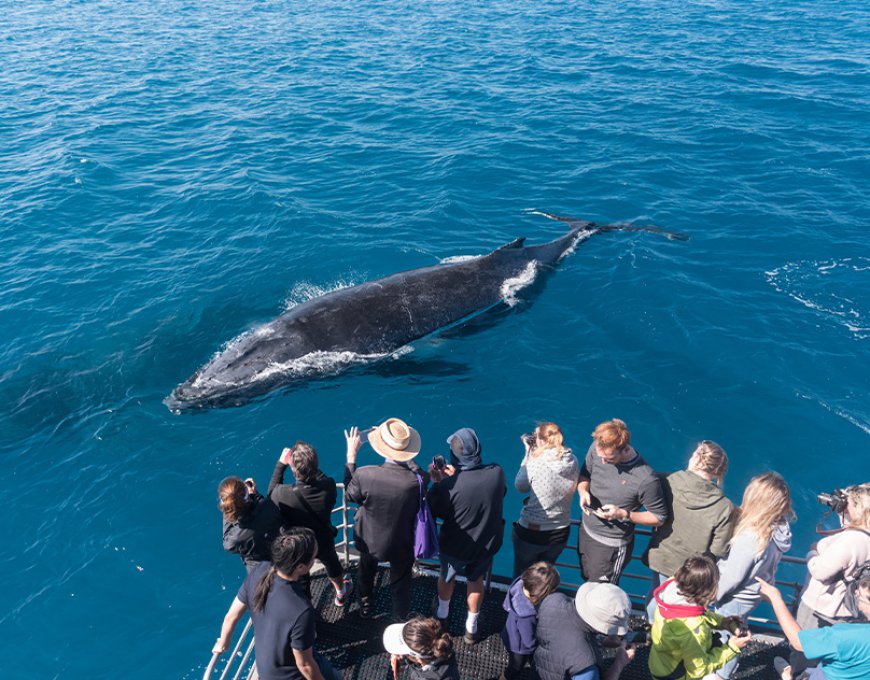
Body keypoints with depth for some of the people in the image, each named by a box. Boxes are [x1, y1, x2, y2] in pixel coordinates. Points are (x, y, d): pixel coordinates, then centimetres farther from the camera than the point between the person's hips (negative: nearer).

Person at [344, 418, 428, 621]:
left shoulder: (364, 475, -34)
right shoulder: (419, 479, -34)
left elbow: (350, 495, -11)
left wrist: (351, 456, -8)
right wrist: (409, 461, -12)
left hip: (369, 540, 2)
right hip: (401, 544, -1)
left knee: (367, 572, 35)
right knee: (401, 585, 25)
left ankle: (365, 605, 61)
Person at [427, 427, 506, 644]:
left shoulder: (449, 484, -34)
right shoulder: (497, 473, -24)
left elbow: (437, 512, -15)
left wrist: (436, 483, -7)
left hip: (455, 546, -2)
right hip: (487, 544, 2)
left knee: (447, 577, 30)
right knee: (476, 580, 29)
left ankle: (442, 614, 56)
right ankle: (471, 628, 47)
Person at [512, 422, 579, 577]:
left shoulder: (535, 465, -27)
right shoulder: (573, 461, -12)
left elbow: (520, 487, -9)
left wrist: (529, 453, -6)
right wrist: (534, 454, -3)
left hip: (530, 533, -4)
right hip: (560, 534, 5)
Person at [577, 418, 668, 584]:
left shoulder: (646, 479, -30)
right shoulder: (596, 448, -16)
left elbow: (659, 518, -16)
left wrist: (624, 514, -27)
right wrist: (583, 491, -18)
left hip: (611, 545, -5)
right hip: (586, 531, 6)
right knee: (587, 579, 28)